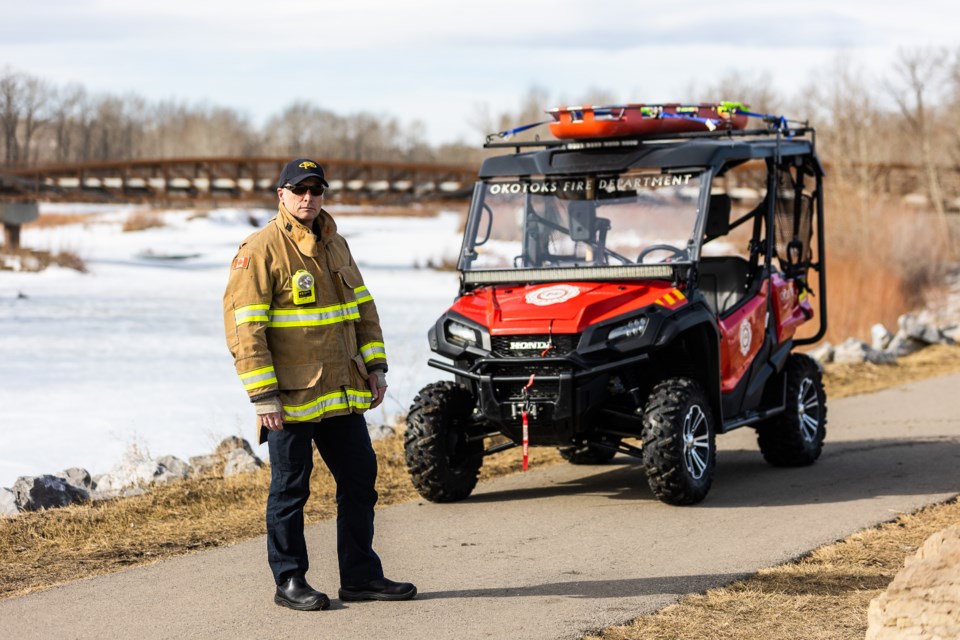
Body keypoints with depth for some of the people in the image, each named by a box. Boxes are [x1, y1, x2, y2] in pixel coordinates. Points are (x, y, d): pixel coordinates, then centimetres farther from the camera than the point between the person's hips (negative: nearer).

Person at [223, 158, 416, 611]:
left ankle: (360, 576, 20)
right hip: (291, 397, -7)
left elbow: (363, 307, 20)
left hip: (343, 393, 7)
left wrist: (375, 366, 11)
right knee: (290, 489, 2)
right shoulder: (259, 250, -10)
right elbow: (244, 327, -14)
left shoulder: (335, 245, 13)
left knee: (359, 480, 10)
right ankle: (289, 582, 12)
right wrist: (263, 396, -18)